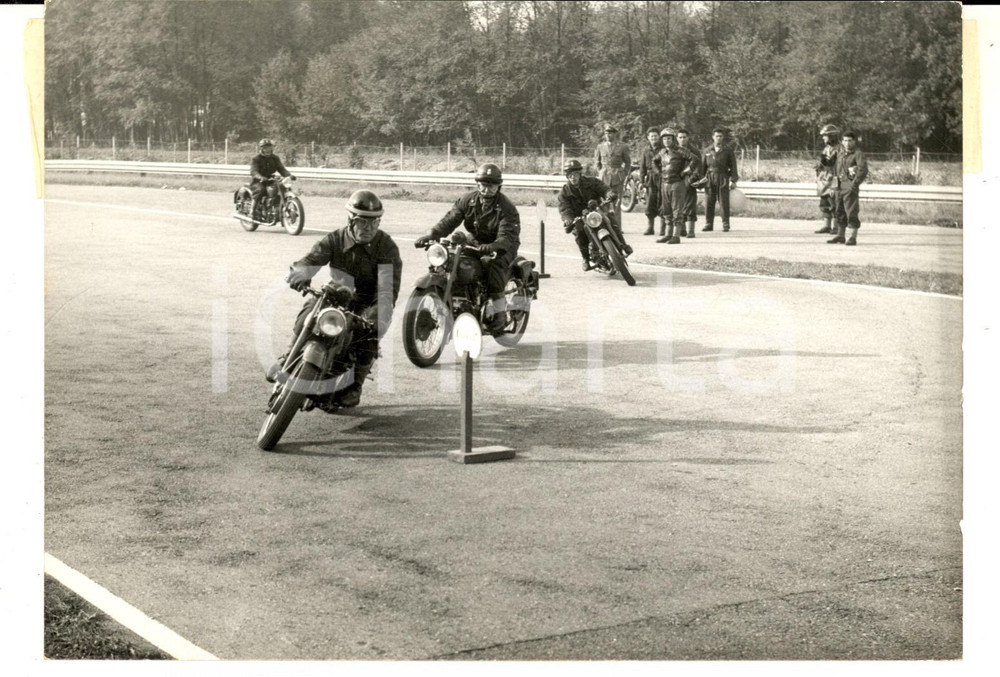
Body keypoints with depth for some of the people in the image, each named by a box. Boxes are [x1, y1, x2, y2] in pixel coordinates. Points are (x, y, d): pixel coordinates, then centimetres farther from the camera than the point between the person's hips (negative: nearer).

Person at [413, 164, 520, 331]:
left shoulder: (507, 208, -16)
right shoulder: (467, 201, -2)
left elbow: (507, 236, -29)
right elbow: (449, 221, -10)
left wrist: (492, 247, -51)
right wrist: (430, 235, -29)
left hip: (501, 247, -5)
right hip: (476, 244, 5)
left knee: (495, 266, -37)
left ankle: (500, 311, -30)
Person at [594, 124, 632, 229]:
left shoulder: (622, 147, 3)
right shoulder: (600, 146, 8)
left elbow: (628, 162, 12)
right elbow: (597, 161, 19)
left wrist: (624, 175, 4)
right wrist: (600, 173, 10)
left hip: (617, 177, -1)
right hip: (604, 176, 2)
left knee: (617, 204, -2)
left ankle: (617, 227, 0)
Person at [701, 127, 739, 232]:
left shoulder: (728, 151, 4)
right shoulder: (707, 151, 11)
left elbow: (733, 167, 2)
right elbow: (702, 166, 12)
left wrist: (733, 181, -6)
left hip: (723, 180, -2)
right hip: (710, 179, 2)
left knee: (724, 203, -2)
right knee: (709, 203, 0)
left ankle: (725, 225, 2)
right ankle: (708, 224, 6)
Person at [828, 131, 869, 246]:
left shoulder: (858, 154, -8)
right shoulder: (840, 153, 14)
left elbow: (863, 170, -17)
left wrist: (854, 184, -21)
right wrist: (835, 182, 14)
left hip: (850, 186, -7)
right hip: (840, 185, 8)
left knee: (851, 212, -9)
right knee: (840, 212, 12)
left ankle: (853, 238, -7)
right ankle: (840, 236, 21)